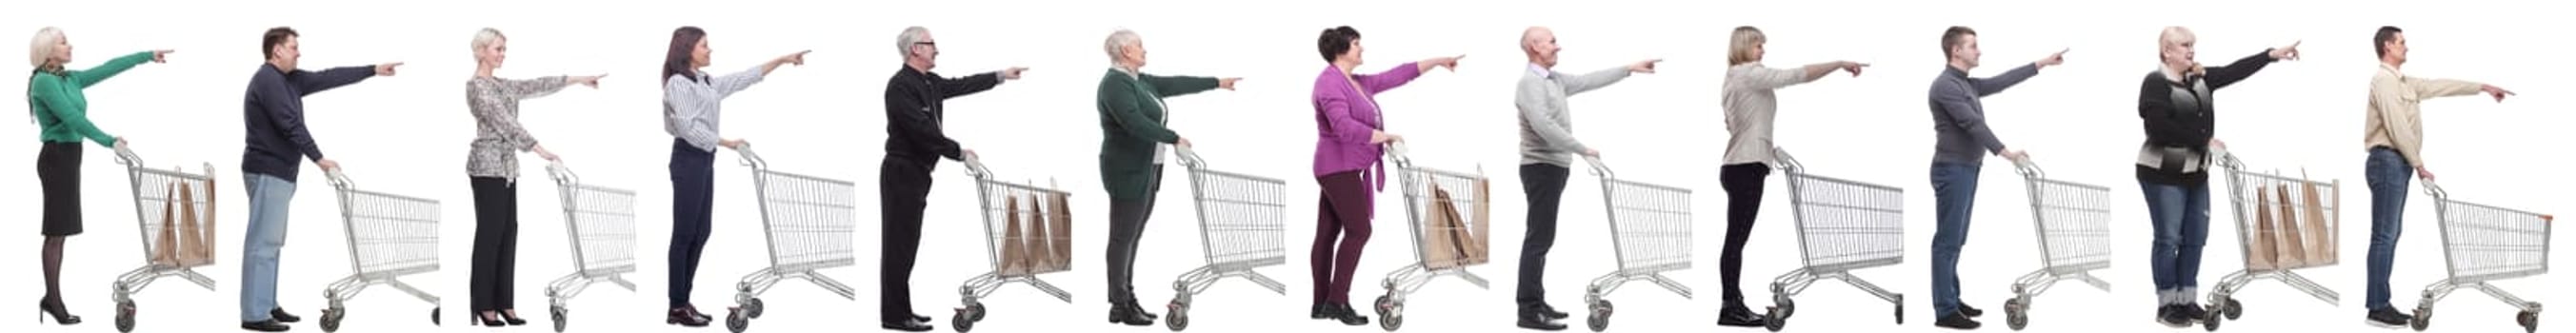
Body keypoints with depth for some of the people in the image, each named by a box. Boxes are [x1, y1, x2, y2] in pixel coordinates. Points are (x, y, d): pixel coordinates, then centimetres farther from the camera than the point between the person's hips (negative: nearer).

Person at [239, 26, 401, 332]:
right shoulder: (268, 80, -15)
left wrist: (374, 71, 19)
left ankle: (267, 306, 17)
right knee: (262, 243, -10)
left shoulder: (288, 79, 14)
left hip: (278, 172, 11)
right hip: (267, 172, -11)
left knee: (272, 243, 13)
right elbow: (290, 124, -20)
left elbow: (328, 78, 18)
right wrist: (318, 157, -17)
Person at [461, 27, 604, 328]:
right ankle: (484, 306, 0)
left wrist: (577, 79, 20)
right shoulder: (477, 86, -15)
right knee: (489, 235, -5)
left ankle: (503, 302, 11)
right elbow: (504, 123, -22)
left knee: (508, 233, 8)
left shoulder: (499, 85, 15)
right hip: (487, 166, -10)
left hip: (506, 166, 10)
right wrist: (539, 149, -27)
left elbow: (536, 86, 21)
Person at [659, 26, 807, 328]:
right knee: (684, 234, -6)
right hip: (688, 159, -9)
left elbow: (743, 79, 22)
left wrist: (782, 60, 20)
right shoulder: (678, 84, -12)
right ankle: (677, 308, -2)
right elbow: (690, 128, -19)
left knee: (701, 232, 10)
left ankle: (684, 302, 14)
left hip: (704, 159, 9)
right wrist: (728, 143, -15)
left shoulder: (707, 82, 14)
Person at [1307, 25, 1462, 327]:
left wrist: (1436, 62, 22)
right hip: (1340, 168, -10)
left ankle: (1322, 304, 7)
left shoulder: (1356, 83, 14)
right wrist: (1385, 137, -19)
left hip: (1344, 169, 10)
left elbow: (1394, 77, 20)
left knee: (1328, 233, 7)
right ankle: (1338, 300, -13)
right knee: (1358, 231, -13)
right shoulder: (1330, 83, -17)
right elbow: (1344, 127, -28)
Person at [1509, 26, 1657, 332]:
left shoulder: (1554, 79, 13)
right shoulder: (1530, 82, -16)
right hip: (1542, 168, -10)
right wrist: (1582, 149, -21)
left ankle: (1535, 302, 17)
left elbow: (1588, 81, 23)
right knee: (1539, 239, -12)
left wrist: (1630, 69, 25)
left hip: (1554, 167, 10)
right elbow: (1543, 126, -26)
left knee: (1542, 238, 12)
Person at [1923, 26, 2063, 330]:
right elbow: (1972, 124, -22)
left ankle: (1952, 301, 19)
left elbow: (2000, 82, 20)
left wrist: (2042, 64, 21)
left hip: (1966, 169, 10)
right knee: (1948, 241, -8)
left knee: (1956, 240, 13)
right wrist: (2004, 152, -25)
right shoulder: (1945, 85, -17)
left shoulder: (1967, 84, 14)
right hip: (1952, 170, -10)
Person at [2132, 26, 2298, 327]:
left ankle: (2186, 300, 16)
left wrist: (2272, 55, -3)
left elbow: (2234, 71, 6)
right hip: (2164, 173, -8)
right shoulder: (2156, 83, -12)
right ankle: (2166, 305, 2)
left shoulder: (2200, 80, 11)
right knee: (2169, 239, -4)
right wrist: (2203, 140, -17)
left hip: (2196, 172, 8)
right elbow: (2160, 128, -21)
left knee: (2195, 239, 9)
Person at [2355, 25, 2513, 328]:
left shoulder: (2404, 83, 18)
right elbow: (2397, 129, -18)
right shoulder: (2384, 80, -13)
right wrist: (2419, 165, -14)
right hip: (2388, 161, -11)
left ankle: (2379, 303, 11)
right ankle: (2377, 307, -12)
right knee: (2384, 236, -11)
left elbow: (2440, 86, 26)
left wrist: (2482, 87, 27)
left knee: (2391, 235, 10)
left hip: (2398, 164, 11)